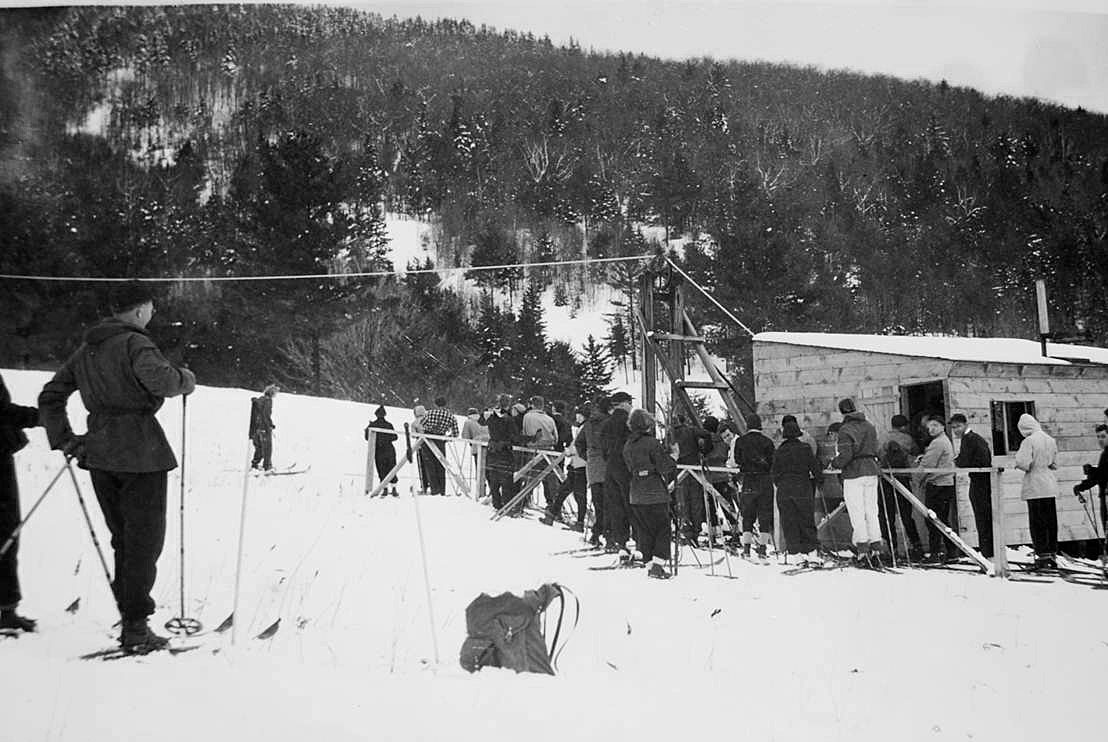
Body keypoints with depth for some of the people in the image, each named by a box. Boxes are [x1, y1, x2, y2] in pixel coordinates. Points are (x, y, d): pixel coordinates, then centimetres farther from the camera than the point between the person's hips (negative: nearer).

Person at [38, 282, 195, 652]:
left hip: (98, 452, 8)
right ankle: (135, 628, 1)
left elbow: (49, 397, 16)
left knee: (123, 540, 17)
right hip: (140, 451, -8)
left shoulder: (87, 349, 15)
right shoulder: (134, 343, -10)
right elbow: (159, 380, -28)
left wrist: (64, 439, 14)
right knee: (145, 541, 0)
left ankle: (129, 618, 22)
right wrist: (185, 378, -9)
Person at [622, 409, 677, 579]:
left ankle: (650, 562, 14)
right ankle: (657, 564, -7)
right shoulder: (652, 443, -14)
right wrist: (673, 457, 6)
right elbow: (666, 467, -14)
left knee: (644, 531, 13)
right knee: (663, 530, 2)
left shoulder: (627, 445, 8)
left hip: (636, 496, 6)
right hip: (656, 494, -6)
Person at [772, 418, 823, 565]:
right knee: (807, 522, 6)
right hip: (803, 488, -2)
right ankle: (812, 553, 2)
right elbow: (816, 469, 0)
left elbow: (774, 472, 7)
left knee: (789, 524, 6)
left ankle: (797, 553, 3)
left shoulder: (779, 451, 6)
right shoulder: (805, 448, -1)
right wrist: (816, 479, 19)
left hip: (783, 491, 2)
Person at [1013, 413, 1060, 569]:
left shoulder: (1028, 441, -14)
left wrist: (1018, 464, 0)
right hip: (1050, 487, 7)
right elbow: (1055, 464, 15)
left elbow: (1024, 463, -21)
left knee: (1037, 522, -1)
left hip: (1035, 487, -7)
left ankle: (1043, 556, -1)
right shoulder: (1051, 440, 9)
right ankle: (1052, 554, 20)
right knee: (1051, 521, 13)